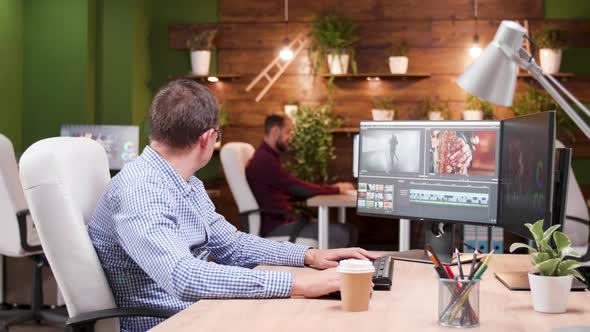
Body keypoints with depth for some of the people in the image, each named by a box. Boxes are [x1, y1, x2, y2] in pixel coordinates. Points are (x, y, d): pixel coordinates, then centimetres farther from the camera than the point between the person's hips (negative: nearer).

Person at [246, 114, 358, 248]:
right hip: (275, 228, -10)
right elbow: (296, 187, -17)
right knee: (340, 234, -19)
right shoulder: (264, 160, -16)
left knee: (349, 231, 1)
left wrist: (332, 188, 9)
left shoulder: (267, 157, 18)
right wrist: (336, 189, -6)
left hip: (283, 221, 10)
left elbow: (292, 191, 18)